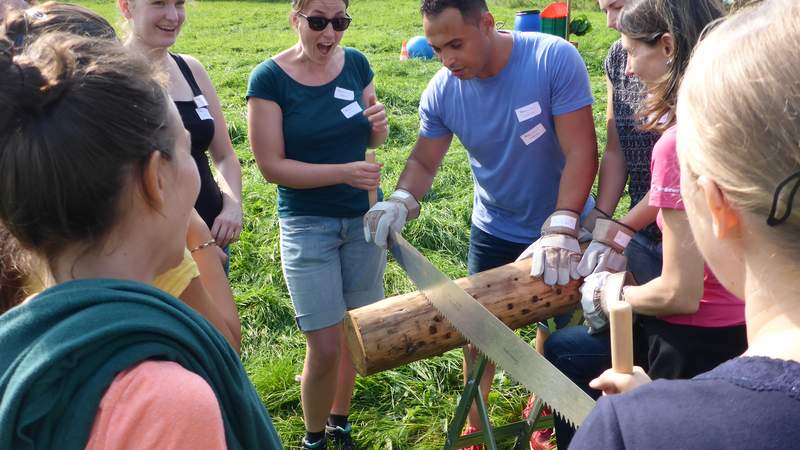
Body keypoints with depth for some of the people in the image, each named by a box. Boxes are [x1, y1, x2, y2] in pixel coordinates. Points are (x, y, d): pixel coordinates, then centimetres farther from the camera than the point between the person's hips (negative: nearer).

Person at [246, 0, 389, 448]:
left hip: (363, 217, 4)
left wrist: (379, 127, -12)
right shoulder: (269, 78, -13)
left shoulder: (356, 63, 0)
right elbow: (271, 165, -15)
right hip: (308, 224, -4)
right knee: (326, 347, -4)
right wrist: (344, 171, -25)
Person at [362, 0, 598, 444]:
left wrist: (560, 228, -35)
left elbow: (581, 151, -26)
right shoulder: (441, 91, -14)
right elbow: (423, 162, -4)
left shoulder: (555, 59, -25)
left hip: (562, 229, -2)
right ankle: (474, 423, 36)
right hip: (494, 230, 3)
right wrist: (401, 200, -25)